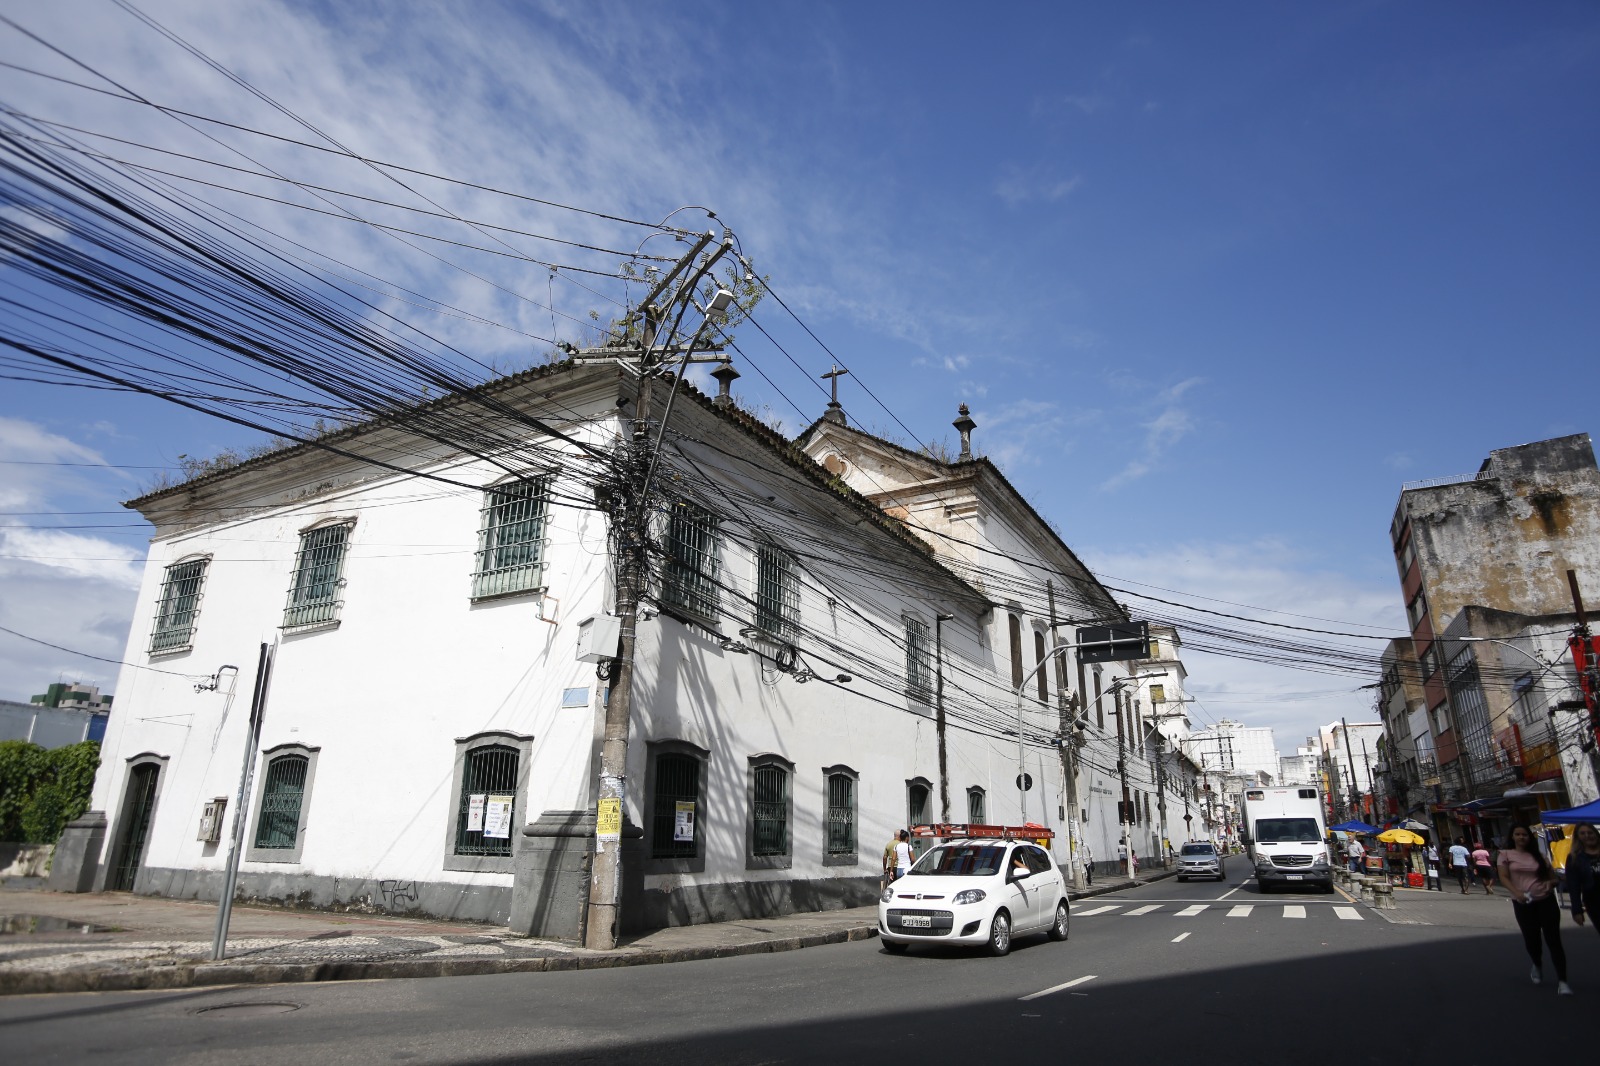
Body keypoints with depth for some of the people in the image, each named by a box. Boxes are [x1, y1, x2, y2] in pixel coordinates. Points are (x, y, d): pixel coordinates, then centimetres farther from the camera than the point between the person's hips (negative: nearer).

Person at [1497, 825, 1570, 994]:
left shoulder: (1539, 855, 10)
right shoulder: (1506, 854, 2)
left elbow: (1553, 877, 15)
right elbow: (1504, 877, -5)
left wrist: (1550, 883, -9)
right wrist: (1516, 892, -22)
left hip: (1546, 901, 1)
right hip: (1523, 903, -1)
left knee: (1554, 940, -6)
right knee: (1531, 940, 9)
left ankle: (1562, 982, -6)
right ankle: (1537, 965, 40)